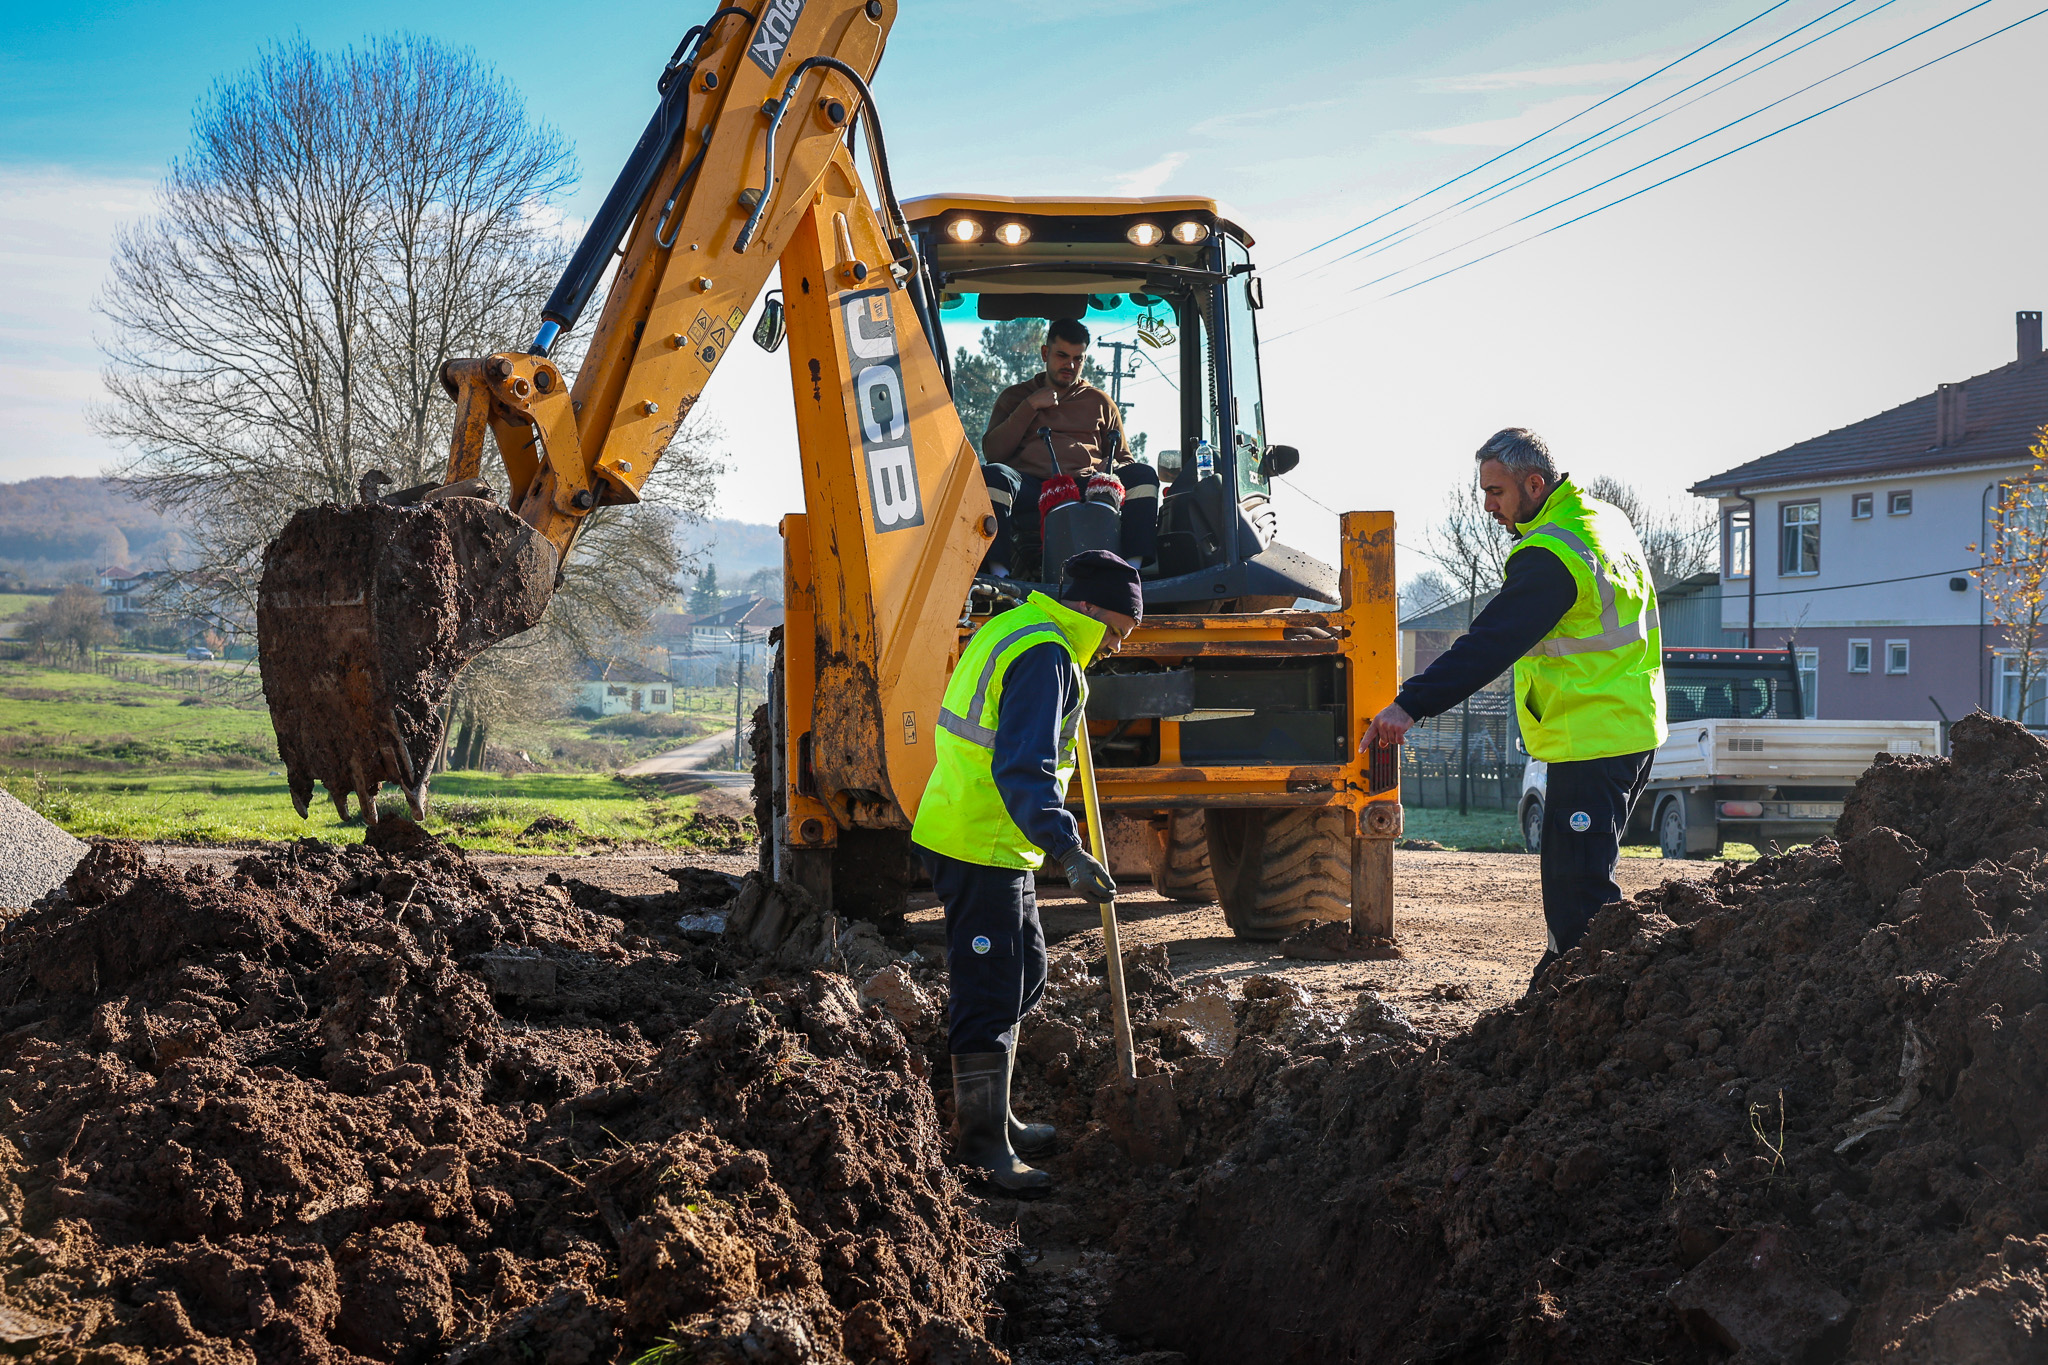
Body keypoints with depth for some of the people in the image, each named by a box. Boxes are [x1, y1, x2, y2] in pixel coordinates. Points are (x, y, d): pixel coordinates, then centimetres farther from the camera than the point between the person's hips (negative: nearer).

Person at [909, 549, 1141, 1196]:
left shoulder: (1011, 631, 15)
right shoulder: (1045, 656, -18)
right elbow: (1024, 770, -29)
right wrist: (1069, 852, -37)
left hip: (995, 844, 11)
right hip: (982, 850, -11)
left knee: (1023, 976, 20)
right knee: (988, 994, -5)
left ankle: (986, 1117, 30)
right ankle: (983, 1142, 2)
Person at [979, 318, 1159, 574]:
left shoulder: (1100, 402, 27)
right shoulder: (1014, 397, 23)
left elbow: (1123, 458, 26)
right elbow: (992, 452, 10)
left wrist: (1110, 471, 0)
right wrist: (1030, 407, 3)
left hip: (1085, 487, 2)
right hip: (1031, 490, -1)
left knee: (1143, 474, -25)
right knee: (991, 475, -34)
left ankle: (1132, 569, -37)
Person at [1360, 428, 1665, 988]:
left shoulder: (1550, 555, -20)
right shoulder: (1608, 520, 11)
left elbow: (1489, 644, -27)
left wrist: (1411, 705, -30)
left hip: (1590, 739, -11)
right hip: (1631, 732, 11)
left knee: (1577, 887, -9)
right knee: (1584, 881, 19)